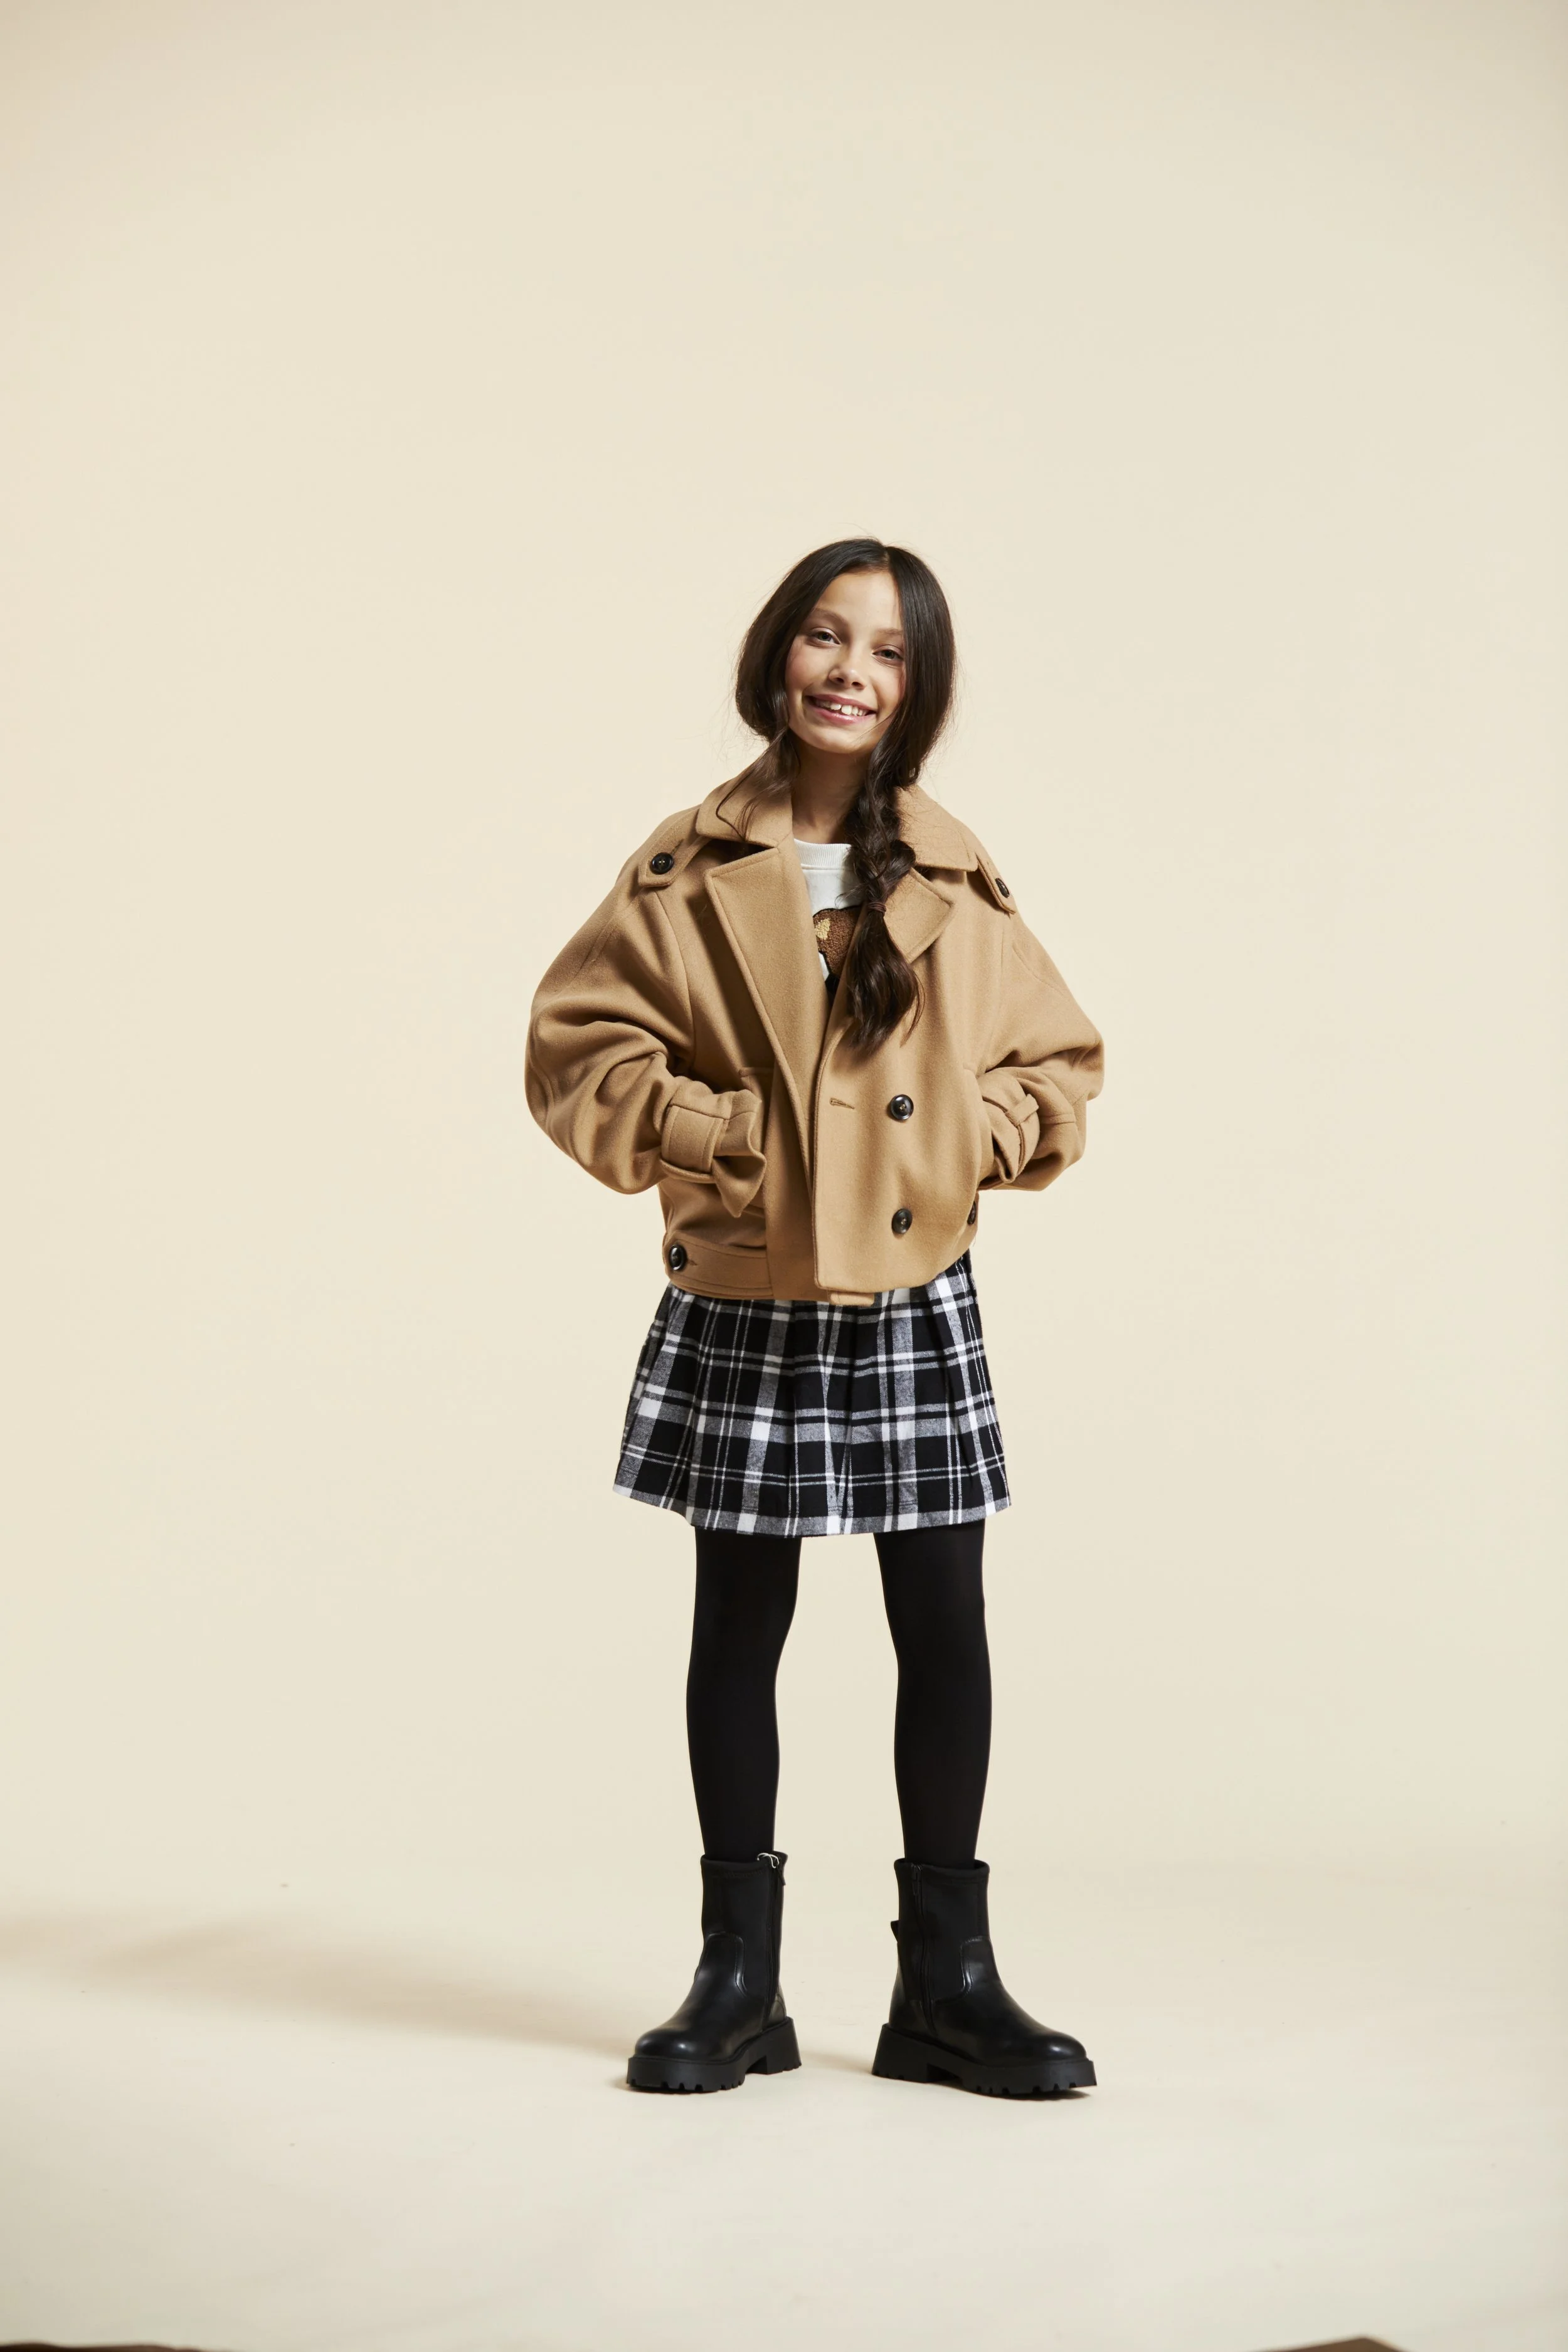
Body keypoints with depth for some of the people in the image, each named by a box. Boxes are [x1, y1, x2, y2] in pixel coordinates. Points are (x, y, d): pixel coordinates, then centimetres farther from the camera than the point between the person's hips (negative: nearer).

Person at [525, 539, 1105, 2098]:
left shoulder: (958, 884, 4)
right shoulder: (688, 872, -1)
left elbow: (1058, 1065, 10)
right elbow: (577, 1048, -1)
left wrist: (978, 1135, -8)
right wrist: (704, 1124, -12)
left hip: (915, 1309, 1)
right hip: (736, 1309, -1)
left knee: (944, 1629, 3)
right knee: (737, 1627, 8)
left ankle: (947, 1980, 16)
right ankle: (737, 1982, 20)